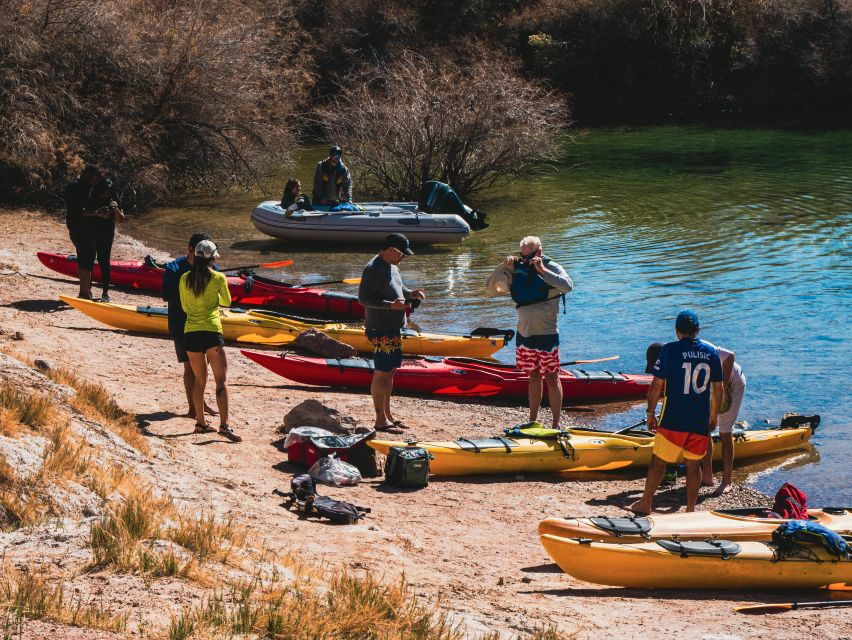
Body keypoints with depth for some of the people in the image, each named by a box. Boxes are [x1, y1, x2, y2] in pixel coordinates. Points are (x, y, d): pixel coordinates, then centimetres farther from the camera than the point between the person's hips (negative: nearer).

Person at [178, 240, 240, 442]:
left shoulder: (184, 279, 5)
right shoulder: (218, 278, -4)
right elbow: (227, 302, 12)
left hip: (190, 332, 4)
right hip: (211, 331, -4)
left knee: (199, 380, 17)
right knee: (221, 379, -5)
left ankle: (200, 423, 22)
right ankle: (224, 425, -17)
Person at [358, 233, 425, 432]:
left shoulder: (392, 267, 13)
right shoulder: (373, 269, -18)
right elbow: (363, 298, -23)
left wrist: (410, 293, 7)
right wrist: (391, 305, -28)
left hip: (393, 329, 10)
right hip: (380, 330, -10)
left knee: (390, 371, 16)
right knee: (381, 374, -5)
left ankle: (388, 415, 25)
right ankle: (380, 420, 0)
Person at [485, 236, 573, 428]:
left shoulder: (552, 268, -8)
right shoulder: (517, 269, 5)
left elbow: (568, 286, -27)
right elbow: (491, 286, 7)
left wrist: (542, 270, -28)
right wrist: (504, 267, -8)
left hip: (546, 334, -5)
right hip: (525, 333, 5)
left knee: (551, 378, -1)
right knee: (534, 376, 15)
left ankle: (556, 424, 2)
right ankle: (533, 420, 23)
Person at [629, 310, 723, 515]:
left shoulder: (669, 350, -7)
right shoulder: (711, 352, 4)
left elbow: (657, 385, -8)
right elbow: (717, 387, 9)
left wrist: (651, 413, 2)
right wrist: (714, 415, 20)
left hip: (673, 419, -3)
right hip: (701, 420, 4)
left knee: (658, 461, 7)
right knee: (693, 464, 11)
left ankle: (646, 504, 14)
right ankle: (690, 509, 12)